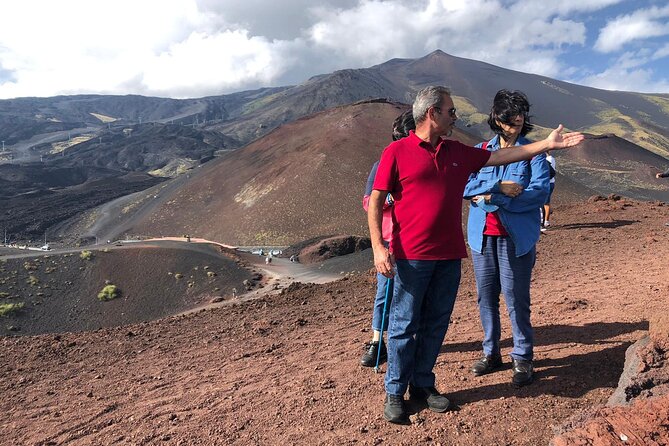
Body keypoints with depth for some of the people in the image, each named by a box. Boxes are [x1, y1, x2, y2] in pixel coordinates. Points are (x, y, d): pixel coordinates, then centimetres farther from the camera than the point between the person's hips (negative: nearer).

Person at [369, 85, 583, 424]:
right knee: (404, 326, 2)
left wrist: (547, 143, 19)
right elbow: (375, 202, -6)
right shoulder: (397, 151, -4)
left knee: (436, 324, 13)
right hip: (411, 257, -5)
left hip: (449, 256, 6)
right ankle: (394, 393, 17)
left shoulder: (458, 153, 14)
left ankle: (423, 385, 28)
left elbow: (500, 157, 21)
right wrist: (378, 248, -14)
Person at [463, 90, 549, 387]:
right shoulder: (480, 150, 9)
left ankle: (523, 359, 18)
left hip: (516, 237, -3)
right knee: (486, 297, 11)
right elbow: (465, 186, -2)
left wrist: (490, 198, -13)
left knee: (516, 299, 0)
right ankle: (491, 353, 27)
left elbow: (540, 192, -11)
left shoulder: (533, 152, 1)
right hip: (482, 236, 3)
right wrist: (498, 187, -17)